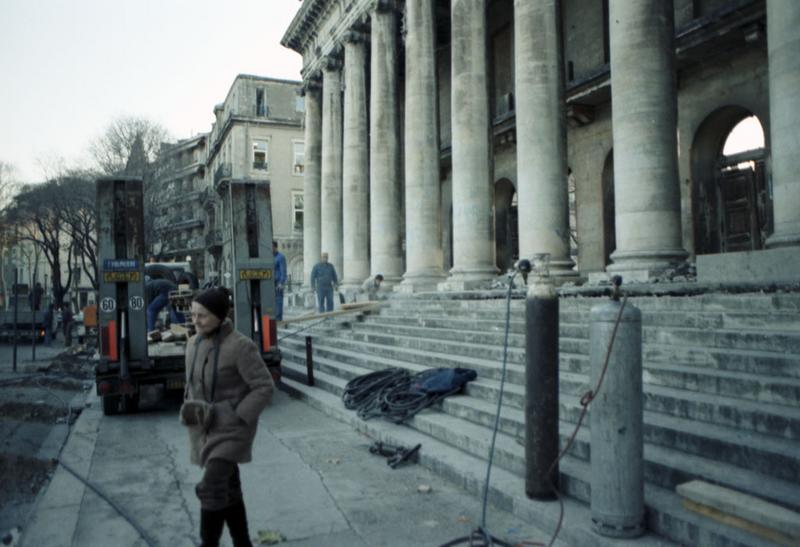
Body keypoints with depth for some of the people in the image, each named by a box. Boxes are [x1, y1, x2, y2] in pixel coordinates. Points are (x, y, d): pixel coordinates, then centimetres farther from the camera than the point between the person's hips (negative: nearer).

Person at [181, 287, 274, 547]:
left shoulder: (241, 346, -18)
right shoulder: (194, 343, 4)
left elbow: (265, 388, -16)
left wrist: (236, 418, -19)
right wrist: (189, 409, 1)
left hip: (232, 428, -7)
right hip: (206, 429, 7)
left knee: (211, 489, -14)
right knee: (228, 490, 16)